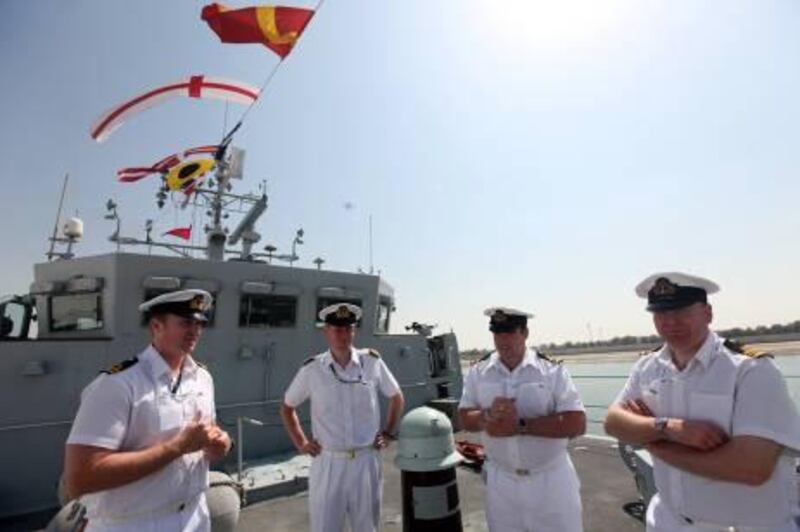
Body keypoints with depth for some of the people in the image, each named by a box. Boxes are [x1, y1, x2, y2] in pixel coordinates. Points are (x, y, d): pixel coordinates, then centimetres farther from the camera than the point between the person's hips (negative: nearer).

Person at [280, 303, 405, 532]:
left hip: (366, 461, 1)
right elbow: (287, 408, 11)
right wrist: (300, 442, 4)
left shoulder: (372, 362, -4)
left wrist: (388, 432, 7)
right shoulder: (311, 369, -6)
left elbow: (397, 397, 11)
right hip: (328, 463, -1)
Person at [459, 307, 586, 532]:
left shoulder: (553, 370, -12)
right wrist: (489, 415, -23)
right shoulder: (478, 372, -5)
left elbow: (577, 424, -18)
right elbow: (465, 420, -2)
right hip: (500, 479, 2)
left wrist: (520, 425, -24)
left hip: (550, 479, -2)